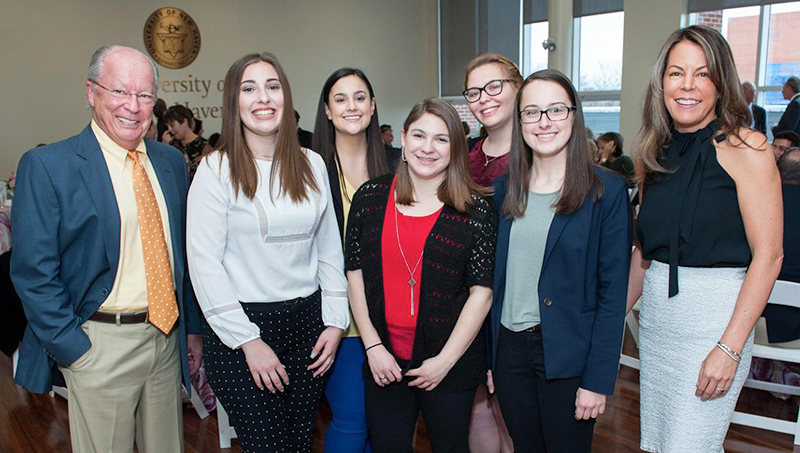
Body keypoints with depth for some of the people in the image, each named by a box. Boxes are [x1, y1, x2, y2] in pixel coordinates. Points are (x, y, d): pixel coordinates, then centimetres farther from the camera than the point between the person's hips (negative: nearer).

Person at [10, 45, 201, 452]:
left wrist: (192, 327, 11)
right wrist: (72, 350, -12)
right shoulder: (46, 166, -9)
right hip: (99, 344, -4)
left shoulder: (171, 161, 6)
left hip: (168, 335, 5)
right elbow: (33, 273, -11)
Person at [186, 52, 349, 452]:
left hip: (307, 321, 4)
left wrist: (334, 321, 4)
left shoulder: (312, 165, 6)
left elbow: (329, 248, 10)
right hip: (242, 324, -4)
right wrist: (249, 341, -13)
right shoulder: (217, 169, -7)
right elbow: (205, 263, -11)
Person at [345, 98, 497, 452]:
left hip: (451, 363, -2)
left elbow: (482, 292, -8)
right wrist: (373, 346, -4)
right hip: (383, 361, 2)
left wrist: (445, 360, -10)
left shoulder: (476, 208, -7)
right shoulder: (370, 196, 0)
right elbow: (355, 274, 2)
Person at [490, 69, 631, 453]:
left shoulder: (607, 191, -8)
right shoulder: (504, 189, 4)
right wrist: (490, 357, 6)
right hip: (510, 349, 4)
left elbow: (613, 291, -9)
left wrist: (598, 379, -12)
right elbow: (497, 278, 8)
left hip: (567, 356, -4)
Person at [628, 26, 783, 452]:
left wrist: (730, 348, -17)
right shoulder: (657, 153, 9)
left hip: (714, 313, -5)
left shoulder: (745, 147, -8)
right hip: (655, 310, 6)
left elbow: (768, 255, -12)